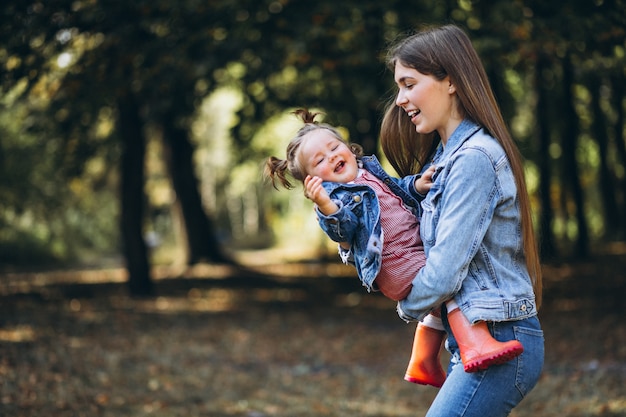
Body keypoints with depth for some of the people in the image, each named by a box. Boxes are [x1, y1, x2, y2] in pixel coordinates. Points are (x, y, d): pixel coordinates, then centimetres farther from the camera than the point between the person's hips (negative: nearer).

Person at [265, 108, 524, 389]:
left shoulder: (371, 169, 15)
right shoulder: (336, 196, -10)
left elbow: (400, 190, 27)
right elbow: (343, 229, -27)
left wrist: (417, 185, 7)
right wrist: (325, 207, -45)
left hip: (417, 249, 10)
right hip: (396, 266, -9)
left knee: (443, 305, 26)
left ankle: (423, 363, 35)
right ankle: (477, 345, -44)